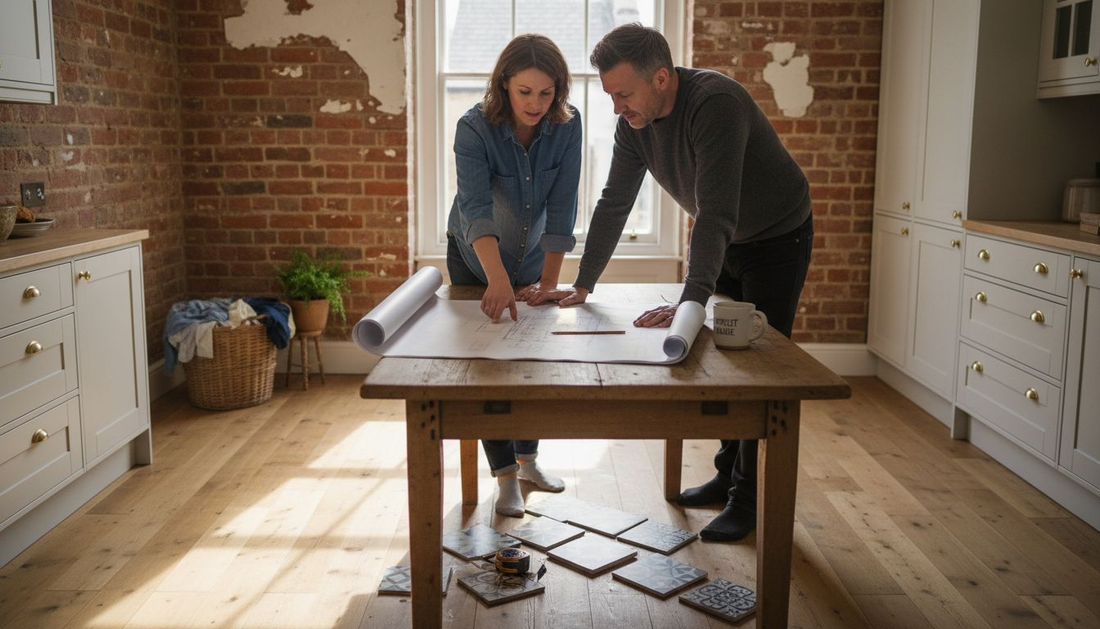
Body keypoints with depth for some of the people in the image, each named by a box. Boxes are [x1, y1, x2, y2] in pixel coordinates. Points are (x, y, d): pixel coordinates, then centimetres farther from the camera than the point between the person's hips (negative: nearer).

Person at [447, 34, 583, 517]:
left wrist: (549, 282, -25)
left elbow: (561, 208, -22)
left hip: (532, 257, 3)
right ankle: (505, 478, 7)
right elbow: (475, 209, -42)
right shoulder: (474, 128, -29)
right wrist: (498, 281, -56)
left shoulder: (567, 126, -20)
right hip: (475, 259, -3)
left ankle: (528, 460, 28)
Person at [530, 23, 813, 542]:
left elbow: (716, 212, -42)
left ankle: (749, 500, 4)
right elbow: (613, 204, -7)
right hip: (724, 241, 7)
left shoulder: (715, 103, -35)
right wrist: (582, 285, -11)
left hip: (777, 240, -7)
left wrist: (692, 300, -49)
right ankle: (728, 475, 25)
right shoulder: (635, 121, -11)